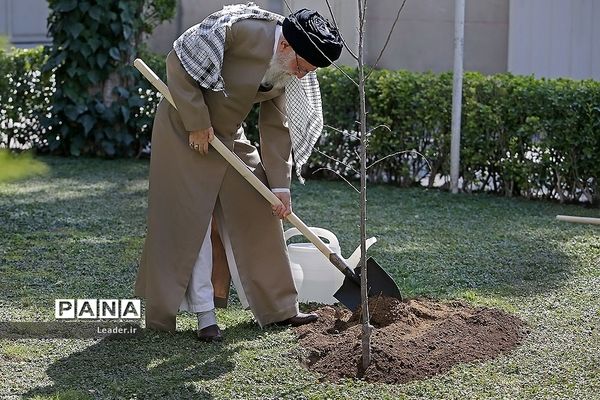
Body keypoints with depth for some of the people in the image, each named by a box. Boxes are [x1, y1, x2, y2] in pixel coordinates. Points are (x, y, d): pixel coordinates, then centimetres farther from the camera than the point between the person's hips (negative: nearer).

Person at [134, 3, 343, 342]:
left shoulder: (291, 74, -6)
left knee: (256, 213, 7)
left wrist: (280, 185, -5)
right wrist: (197, 123, -22)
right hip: (186, 129, -7)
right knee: (191, 220, -6)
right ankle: (205, 316, 0)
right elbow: (178, 63, -23)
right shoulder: (237, 29, -28)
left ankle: (276, 307, 16)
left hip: (229, 136, 7)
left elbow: (276, 128, 0)